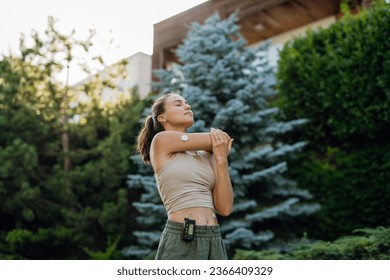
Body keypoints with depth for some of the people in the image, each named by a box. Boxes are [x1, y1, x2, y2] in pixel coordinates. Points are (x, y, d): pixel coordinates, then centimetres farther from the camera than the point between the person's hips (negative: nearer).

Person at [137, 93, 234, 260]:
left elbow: (225, 208, 6)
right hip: (180, 241, -6)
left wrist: (221, 159, 1)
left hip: (214, 242, 6)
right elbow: (222, 138, 1)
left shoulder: (207, 155, 16)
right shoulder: (161, 140, -1)